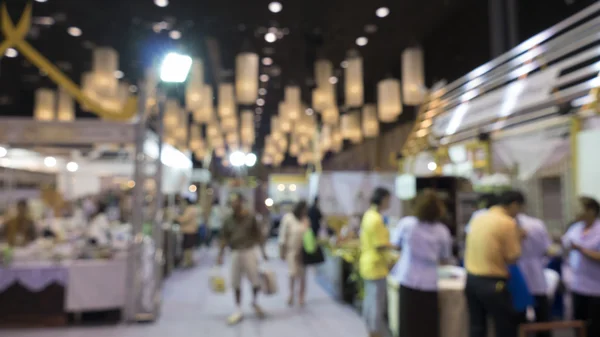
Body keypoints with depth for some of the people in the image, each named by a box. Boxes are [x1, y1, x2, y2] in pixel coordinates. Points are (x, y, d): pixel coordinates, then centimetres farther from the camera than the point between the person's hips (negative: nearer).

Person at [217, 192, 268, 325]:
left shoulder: (250, 217, -4)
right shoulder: (228, 220, 3)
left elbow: (258, 234, 0)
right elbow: (224, 238, 7)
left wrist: (263, 251, -2)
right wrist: (220, 255, 2)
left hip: (249, 251, -2)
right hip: (235, 253, 3)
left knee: (256, 281, -4)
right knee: (236, 283, 7)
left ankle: (255, 302, 27)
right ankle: (238, 311, 22)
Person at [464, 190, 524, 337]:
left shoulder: (478, 218, 10)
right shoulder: (508, 223, -11)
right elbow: (512, 257, -10)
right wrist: (518, 238, 4)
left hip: (471, 279, 7)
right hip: (492, 282, -6)